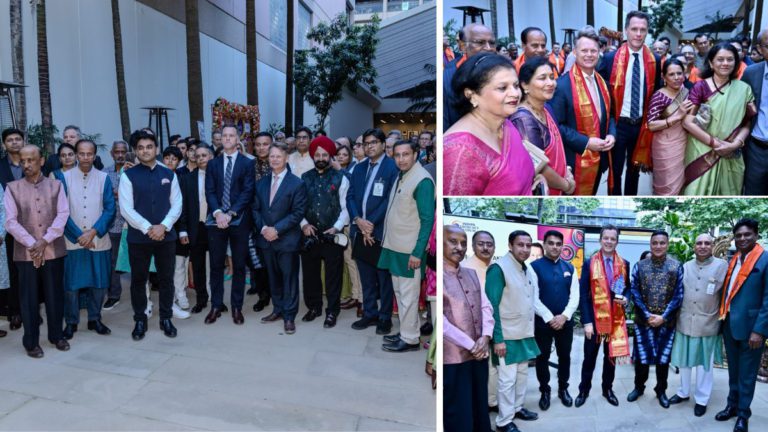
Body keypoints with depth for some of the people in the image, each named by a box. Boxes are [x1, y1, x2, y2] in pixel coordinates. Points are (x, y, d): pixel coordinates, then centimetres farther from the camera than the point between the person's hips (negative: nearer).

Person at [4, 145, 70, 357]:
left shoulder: (56, 185, 4)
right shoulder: (12, 188, 2)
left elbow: (63, 215, -3)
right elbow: (10, 221, -3)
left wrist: (44, 241, -12)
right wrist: (32, 244, -12)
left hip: (53, 250, 1)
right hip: (26, 252, 0)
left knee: (55, 294, 9)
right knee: (29, 297, 5)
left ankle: (56, 335, 24)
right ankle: (31, 342, 17)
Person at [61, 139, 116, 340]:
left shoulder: (104, 178, 0)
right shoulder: (65, 177, -1)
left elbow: (110, 209, -3)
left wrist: (93, 232, -12)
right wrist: (78, 235, -9)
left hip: (99, 240, 1)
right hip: (72, 240, -1)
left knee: (99, 282, 7)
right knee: (71, 283, 4)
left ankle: (95, 319, 23)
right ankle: (71, 322, 19)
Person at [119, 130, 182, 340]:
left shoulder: (169, 174, 6)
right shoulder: (128, 175, -2)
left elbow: (177, 205, 3)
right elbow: (126, 209, -8)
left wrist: (163, 226, -12)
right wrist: (148, 228, -16)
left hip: (166, 236, 2)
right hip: (138, 237, -2)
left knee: (166, 279, 9)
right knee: (138, 280, 8)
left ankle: (166, 319, 22)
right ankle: (140, 321, 22)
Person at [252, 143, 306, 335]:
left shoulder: (297, 183, -7)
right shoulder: (261, 183, 11)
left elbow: (298, 212, -12)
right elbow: (255, 209, 9)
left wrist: (277, 229, -17)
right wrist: (263, 228, -9)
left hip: (287, 239, -5)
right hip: (266, 238, 5)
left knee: (289, 278, 2)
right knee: (273, 277, 14)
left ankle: (289, 315, 11)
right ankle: (278, 309, 28)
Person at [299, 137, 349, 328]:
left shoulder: (340, 179, -1)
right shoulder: (304, 178, 7)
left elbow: (345, 208, -2)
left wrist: (336, 228, -13)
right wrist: (304, 224, -7)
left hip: (332, 236, -3)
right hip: (310, 236, 3)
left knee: (333, 275, 6)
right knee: (310, 273, 13)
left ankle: (332, 311, 21)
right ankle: (313, 307, 31)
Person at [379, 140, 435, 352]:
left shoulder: (422, 180, -16)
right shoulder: (401, 176, 11)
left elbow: (427, 219, -18)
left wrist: (418, 252, -20)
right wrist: (388, 241, 12)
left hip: (409, 250, -9)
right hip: (395, 247, 9)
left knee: (408, 295, 1)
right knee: (399, 293, 16)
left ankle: (410, 339, 13)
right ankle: (405, 332, 29)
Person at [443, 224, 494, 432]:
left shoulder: (471, 274, 9)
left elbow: (486, 307, 10)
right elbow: (441, 322, -20)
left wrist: (485, 338, -7)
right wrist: (471, 346, -14)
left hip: (479, 355, 7)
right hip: (453, 358, -6)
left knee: (481, 410, 18)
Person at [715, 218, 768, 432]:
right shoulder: (733, 260, 9)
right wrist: (722, 317, 4)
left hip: (749, 326, -6)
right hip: (728, 323, 6)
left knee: (746, 373, 7)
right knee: (733, 370, 18)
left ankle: (743, 414, 21)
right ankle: (732, 405, 31)